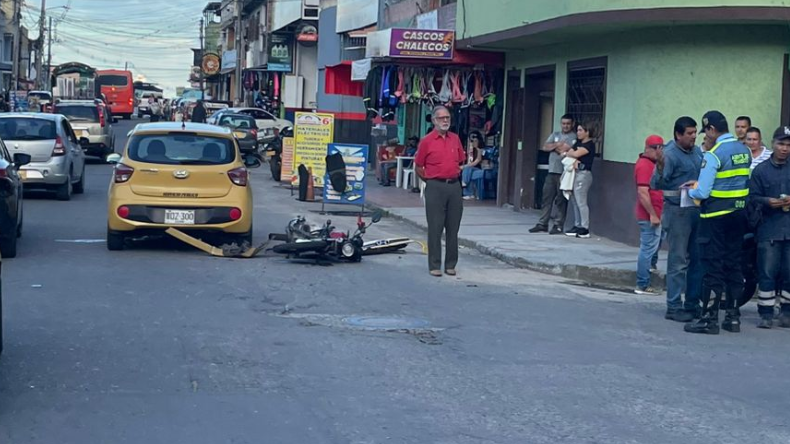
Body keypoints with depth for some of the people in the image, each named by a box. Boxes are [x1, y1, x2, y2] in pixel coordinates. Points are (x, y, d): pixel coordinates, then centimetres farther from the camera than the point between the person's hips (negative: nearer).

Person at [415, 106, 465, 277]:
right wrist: (431, 181, 4)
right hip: (435, 187, -4)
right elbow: (418, 167, 2)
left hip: (454, 185, 4)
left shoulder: (455, 139, 9)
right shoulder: (427, 141, -4)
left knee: (453, 227, 7)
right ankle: (434, 265, 4)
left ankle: (450, 264, 14)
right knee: (435, 228, -1)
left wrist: (454, 175, 13)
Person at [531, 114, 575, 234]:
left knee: (561, 200, -2)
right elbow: (545, 147, 6)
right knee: (547, 198, 6)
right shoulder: (555, 135, 17)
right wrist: (557, 145, -10)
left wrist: (556, 148, -12)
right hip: (552, 172, 5)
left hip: (565, 173, -5)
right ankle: (542, 224, 11)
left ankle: (558, 225, 3)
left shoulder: (575, 137, -1)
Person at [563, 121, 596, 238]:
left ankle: (585, 229, -7)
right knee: (574, 201, 8)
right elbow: (570, 153, 10)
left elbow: (576, 154, -17)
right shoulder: (578, 143, 18)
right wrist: (573, 160, -11)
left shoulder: (590, 144, -7)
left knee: (581, 202, -8)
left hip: (583, 174, -8)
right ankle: (577, 226, 15)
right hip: (575, 173, 8)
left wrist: (566, 154, 2)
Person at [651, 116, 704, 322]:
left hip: (697, 210, 7)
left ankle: (692, 303, 20)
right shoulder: (670, 154, -13)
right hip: (677, 211, -7)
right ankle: (674, 307, 2)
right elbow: (656, 184, -22)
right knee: (678, 261, -4)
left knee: (697, 259, 11)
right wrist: (660, 168, -39)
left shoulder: (697, 152, 9)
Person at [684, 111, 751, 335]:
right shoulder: (744, 151, 7)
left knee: (713, 267, -1)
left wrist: (691, 191, 4)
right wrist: (701, 184, 17)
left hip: (716, 216, -7)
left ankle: (709, 319, 2)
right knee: (733, 265, 13)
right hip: (739, 215, 7)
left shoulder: (714, 154, -17)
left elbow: (703, 192, -19)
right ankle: (733, 316, 17)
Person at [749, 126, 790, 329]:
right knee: (767, 273, -3)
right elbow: (752, 197, 1)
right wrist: (768, 202, -16)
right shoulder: (761, 170, 6)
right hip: (769, 230, -1)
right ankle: (766, 314, 3)